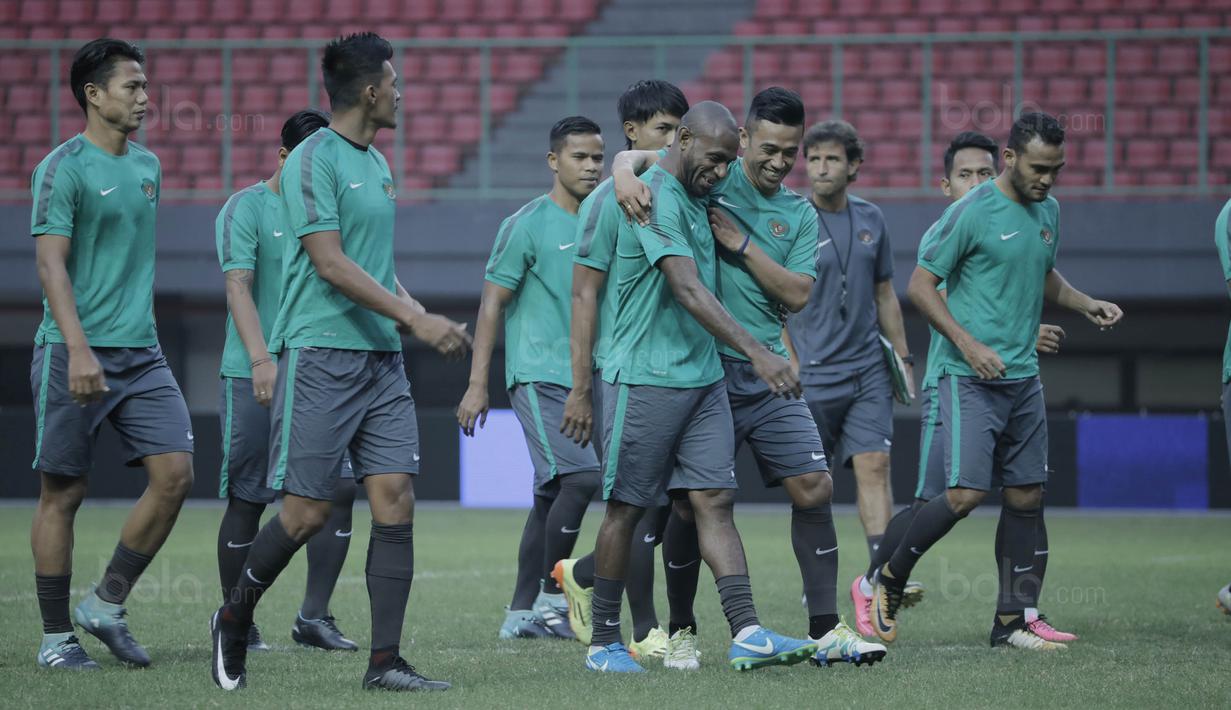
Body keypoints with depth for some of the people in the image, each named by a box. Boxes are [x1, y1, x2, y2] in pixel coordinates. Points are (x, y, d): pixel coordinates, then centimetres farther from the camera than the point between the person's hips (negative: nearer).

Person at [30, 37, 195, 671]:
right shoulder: (64, 167, -8)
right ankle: (56, 637, 9)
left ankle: (106, 605, 8)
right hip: (75, 354, -7)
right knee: (63, 493, 0)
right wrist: (78, 348, -24)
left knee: (174, 473, -6)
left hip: (141, 355, 7)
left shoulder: (147, 166, 15)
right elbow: (51, 263, -15)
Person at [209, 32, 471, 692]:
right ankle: (235, 618, 19)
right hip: (319, 356, -8)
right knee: (307, 510, -5)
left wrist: (419, 317, 10)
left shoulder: (377, 164, 17)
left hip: (381, 355, 8)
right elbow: (331, 264, -17)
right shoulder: (313, 160, -9)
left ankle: (385, 660, -2)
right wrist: (416, 318, -19)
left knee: (395, 498, -3)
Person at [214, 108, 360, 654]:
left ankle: (313, 617, 0)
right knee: (247, 501, 0)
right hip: (254, 377, -5)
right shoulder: (246, 209, -5)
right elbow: (238, 286, -15)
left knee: (339, 489, -6)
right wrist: (261, 359, -26)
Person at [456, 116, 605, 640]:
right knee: (580, 475, -19)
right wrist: (477, 384, -10)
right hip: (538, 375, -7)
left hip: (585, 378, 7)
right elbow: (492, 303, -5)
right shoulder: (528, 224, -5)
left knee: (553, 492, 7)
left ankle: (522, 613, 13)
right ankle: (550, 597, -10)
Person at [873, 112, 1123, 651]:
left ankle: (1012, 621, 13)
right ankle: (889, 581, 6)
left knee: (1026, 494, 6)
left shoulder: (1047, 210, 12)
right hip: (969, 378, -7)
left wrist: (1086, 304, 11)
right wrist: (968, 343, -20)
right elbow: (920, 285, -11)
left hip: (1024, 377, 7)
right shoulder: (972, 212, -12)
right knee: (966, 493, -15)